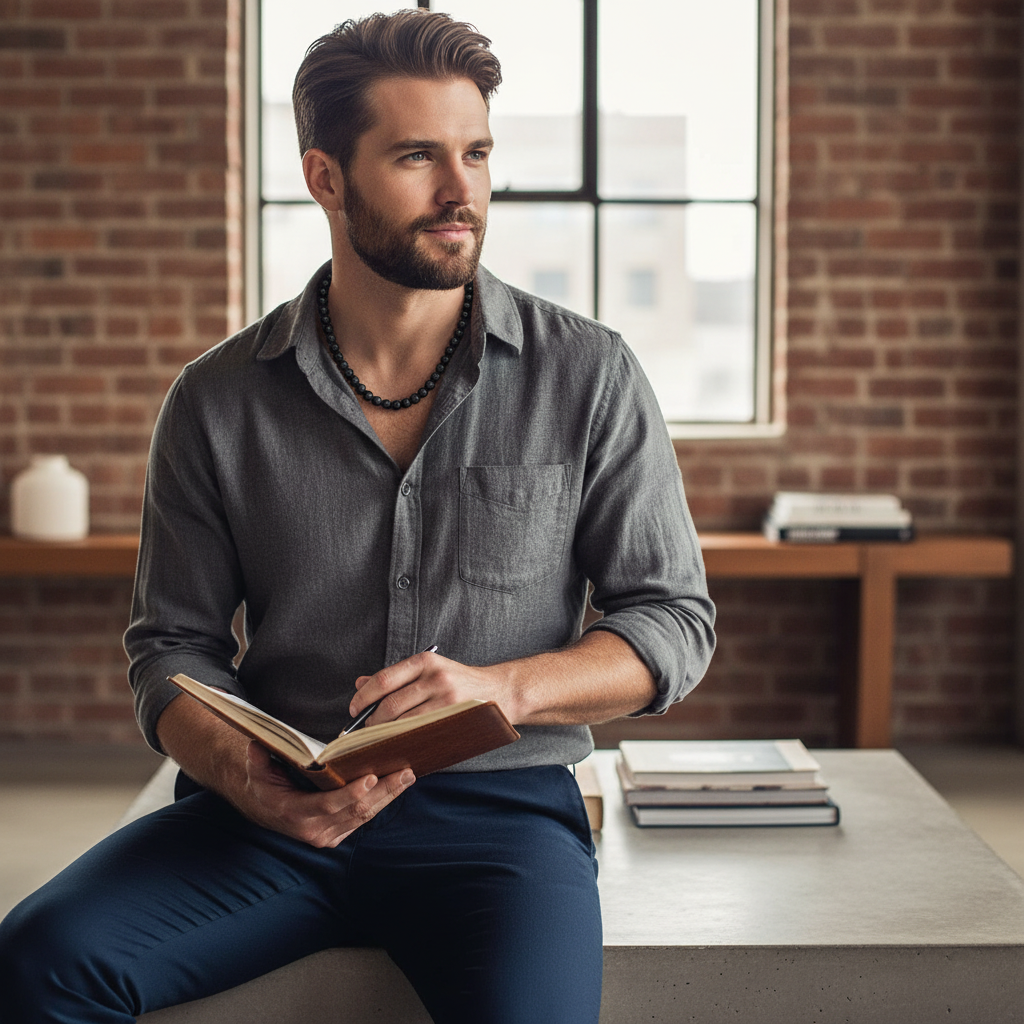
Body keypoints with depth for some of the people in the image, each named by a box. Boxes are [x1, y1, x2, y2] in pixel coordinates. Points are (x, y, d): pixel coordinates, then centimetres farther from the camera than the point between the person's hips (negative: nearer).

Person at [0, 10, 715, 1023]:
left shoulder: (588, 376, 2)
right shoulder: (219, 399, 5)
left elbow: (675, 618, 5)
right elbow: (172, 640, 9)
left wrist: (504, 687, -14)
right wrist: (246, 775, -13)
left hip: (499, 801, -1)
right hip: (273, 812, 2)